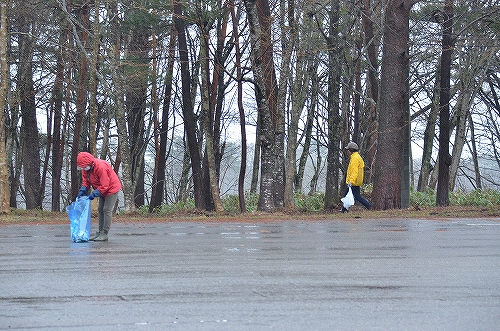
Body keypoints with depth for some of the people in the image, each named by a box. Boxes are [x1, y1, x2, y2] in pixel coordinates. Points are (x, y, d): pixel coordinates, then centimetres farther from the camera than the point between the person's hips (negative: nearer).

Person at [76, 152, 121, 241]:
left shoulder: (101, 167, -34)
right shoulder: (86, 168, -7)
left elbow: (104, 185, -31)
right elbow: (85, 181, 1)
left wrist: (94, 194, -33)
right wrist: (82, 191, -17)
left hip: (111, 188, -9)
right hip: (102, 189, 9)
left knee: (107, 210, -12)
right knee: (100, 210, 11)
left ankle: (104, 234, -11)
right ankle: (100, 232, 16)